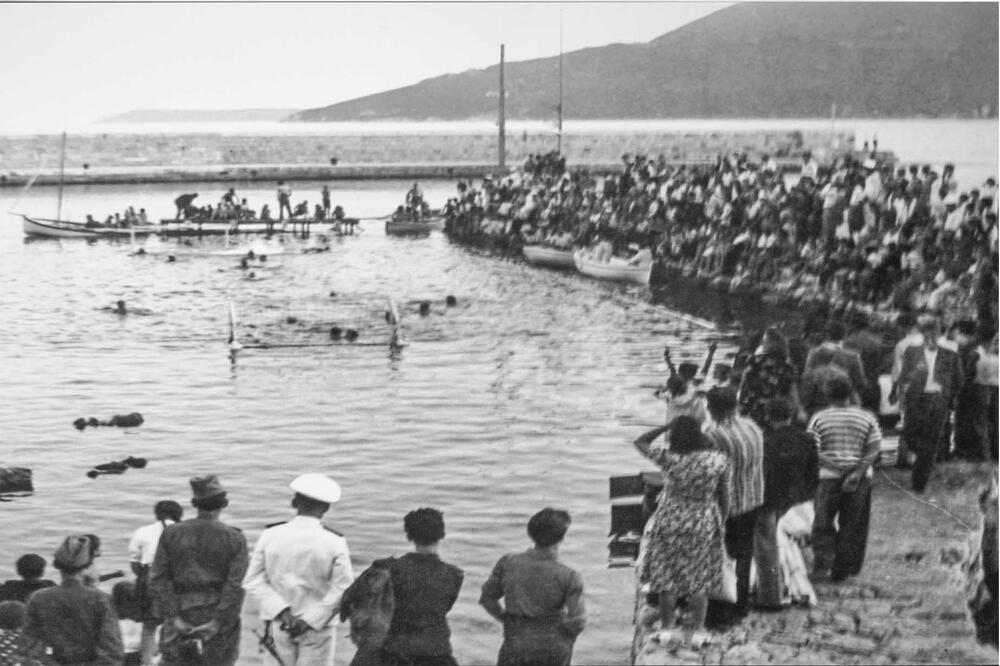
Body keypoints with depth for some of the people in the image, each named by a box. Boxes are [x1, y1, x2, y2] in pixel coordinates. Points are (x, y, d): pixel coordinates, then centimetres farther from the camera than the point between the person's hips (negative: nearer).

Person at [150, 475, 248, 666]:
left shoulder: (171, 533, 3)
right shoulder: (235, 539, -3)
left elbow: (159, 578, -3)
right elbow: (236, 584, -11)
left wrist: (174, 617, -6)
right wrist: (218, 623, -12)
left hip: (182, 613, 1)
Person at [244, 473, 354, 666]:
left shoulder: (270, 536, -5)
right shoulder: (334, 543, -11)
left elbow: (254, 582, -7)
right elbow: (342, 590, -14)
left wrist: (281, 612, -12)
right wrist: (311, 619, -13)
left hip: (277, 623, 2)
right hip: (319, 629, -2)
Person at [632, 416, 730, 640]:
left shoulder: (668, 458, -17)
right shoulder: (718, 460, -11)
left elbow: (640, 442, -1)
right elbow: (724, 498, -3)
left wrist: (667, 426, -1)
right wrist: (720, 524, 11)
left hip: (670, 524, -1)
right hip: (704, 527, 1)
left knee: (667, 579, 13)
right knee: (699, 580, 14)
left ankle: (666, 629, 22)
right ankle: (697, 629, 21)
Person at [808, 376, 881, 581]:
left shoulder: (818, 418, -2)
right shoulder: (867, 418, 2)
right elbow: (874, 449, -6)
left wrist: (831, 465, -6)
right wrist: (857, 473, -12)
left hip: (828, 477, -1)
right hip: (860, 479, 1)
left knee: (823, 525, 11)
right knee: (852, 526, 11)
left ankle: (823, 561, -6)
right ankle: (842, 570, 14)